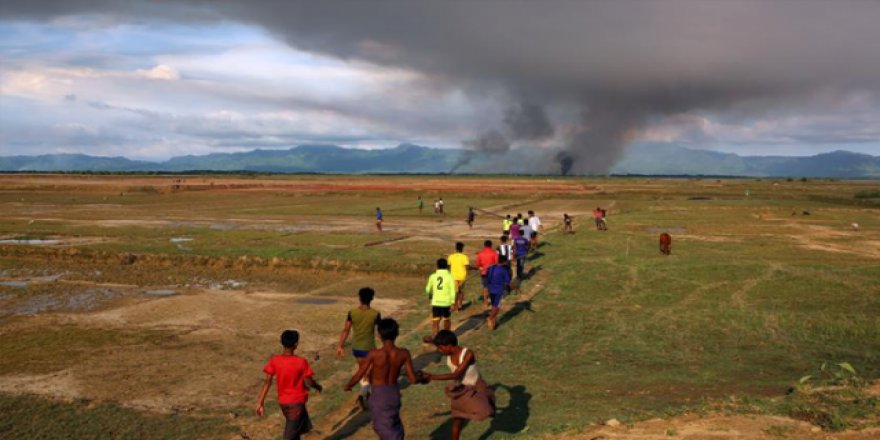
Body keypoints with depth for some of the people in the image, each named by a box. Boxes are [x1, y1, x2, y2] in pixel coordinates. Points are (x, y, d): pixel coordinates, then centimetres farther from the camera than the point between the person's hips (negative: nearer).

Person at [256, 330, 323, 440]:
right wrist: (318, 387, 9)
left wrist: (260, 403, -4)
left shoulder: (274, 360, -9)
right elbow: (308, 383, -12)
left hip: (283, 401, 5)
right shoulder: (301, 362, -19)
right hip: (297, 402, -5)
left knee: (298, 428, 26)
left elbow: (267, 382, -9)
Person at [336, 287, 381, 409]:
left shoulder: (352, 312, -7)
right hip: (368, 348, -4)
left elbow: (346, 330, -10)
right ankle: (362, 395, -18)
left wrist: (339, 346, -7)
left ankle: (365, 393, 38)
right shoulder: (375, 314, -13)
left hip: (356, 348, 4)